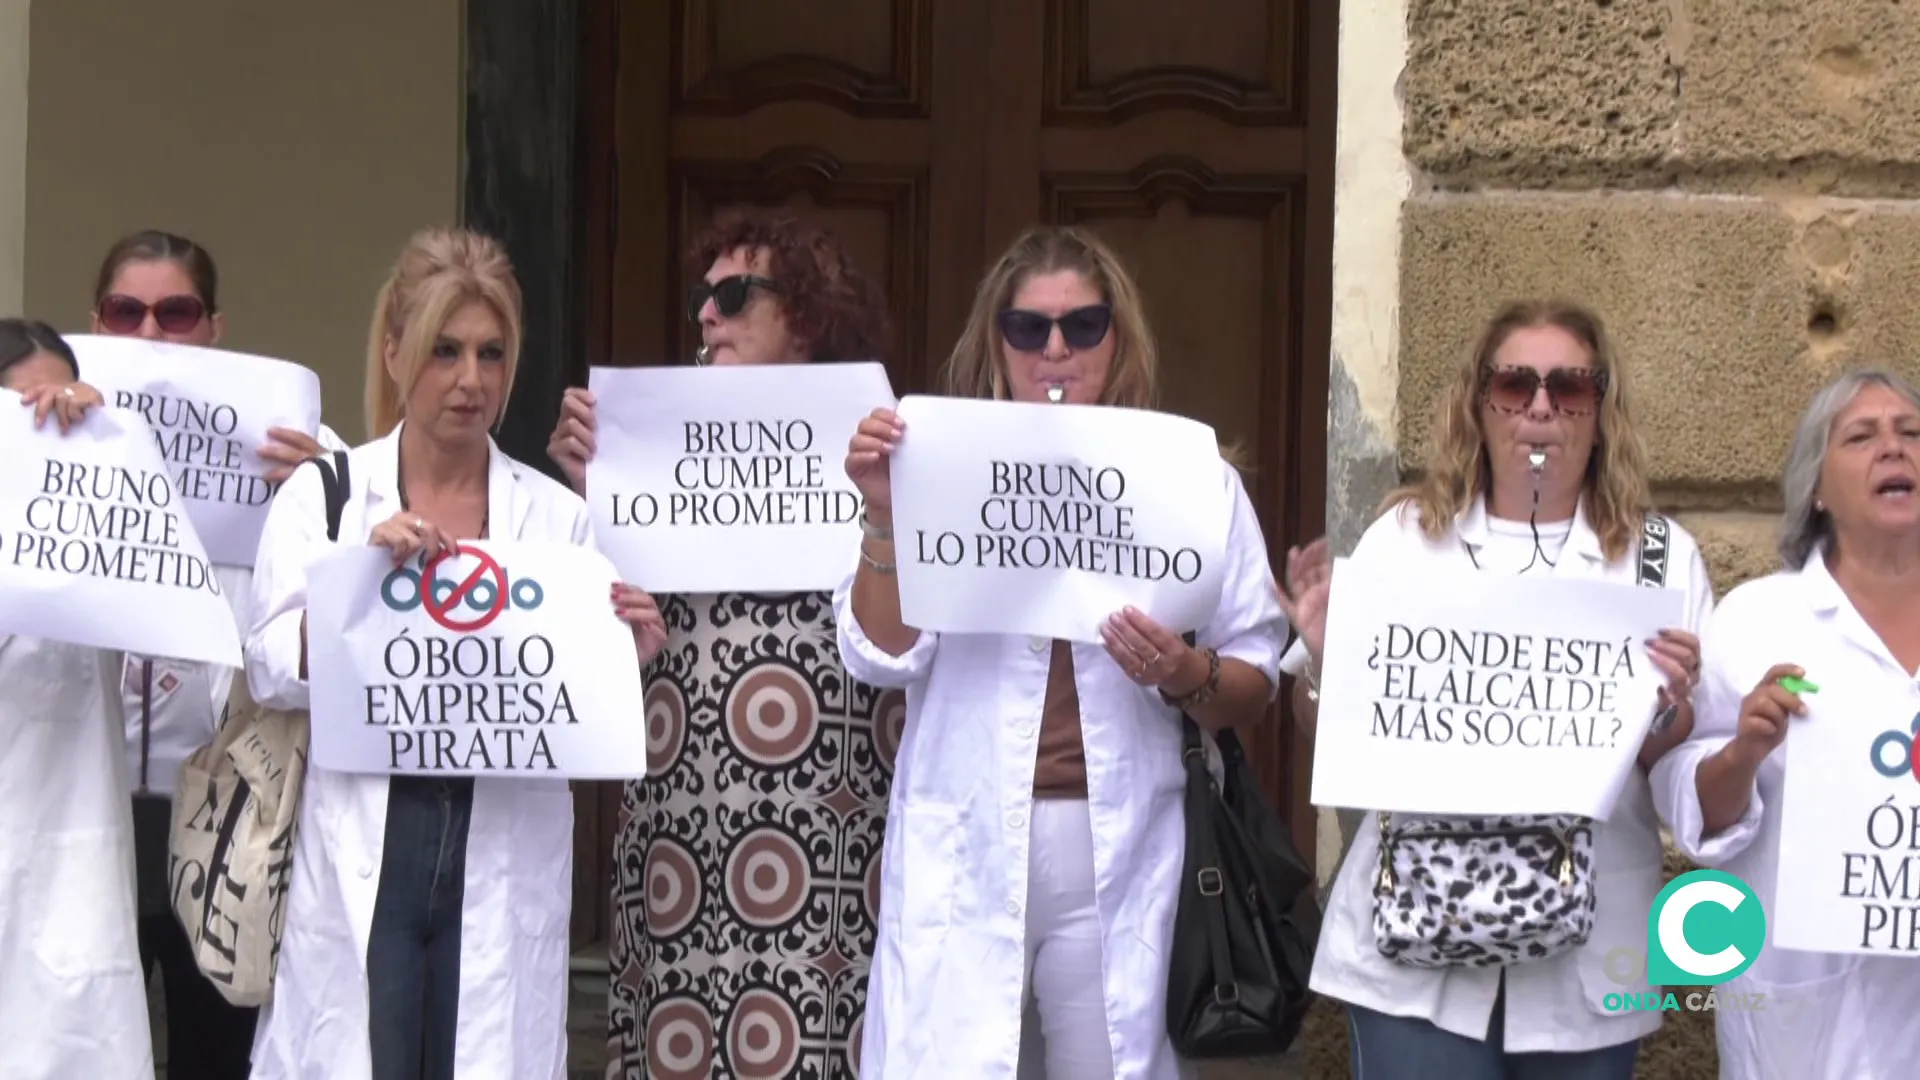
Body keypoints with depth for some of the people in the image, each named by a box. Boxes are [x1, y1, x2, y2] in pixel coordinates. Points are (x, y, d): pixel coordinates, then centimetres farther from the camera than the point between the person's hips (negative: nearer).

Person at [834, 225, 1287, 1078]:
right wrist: (884, 517, -14)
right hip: (963, 854, 0)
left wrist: (1186, 676, -15)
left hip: (1122, 853, 1)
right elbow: (881, 657, -2)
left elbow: (1255, 688, 6)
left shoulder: (1193, 478, 6)